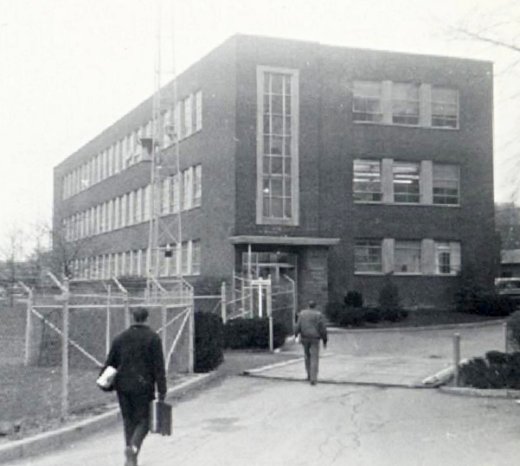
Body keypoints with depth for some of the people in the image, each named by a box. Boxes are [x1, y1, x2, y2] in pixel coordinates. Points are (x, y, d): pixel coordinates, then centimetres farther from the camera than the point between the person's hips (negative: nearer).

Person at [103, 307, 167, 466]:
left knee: (128, 420, 15)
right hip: (143, 386, -4)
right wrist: (162, 390, -8)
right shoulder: (153, 338, -5)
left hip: (122, 385, 4)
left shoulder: (120, 337, 5)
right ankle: (133, 447, -22)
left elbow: (110, 362, 8)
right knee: (143, 421, 5)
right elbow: (159, 366, -9)